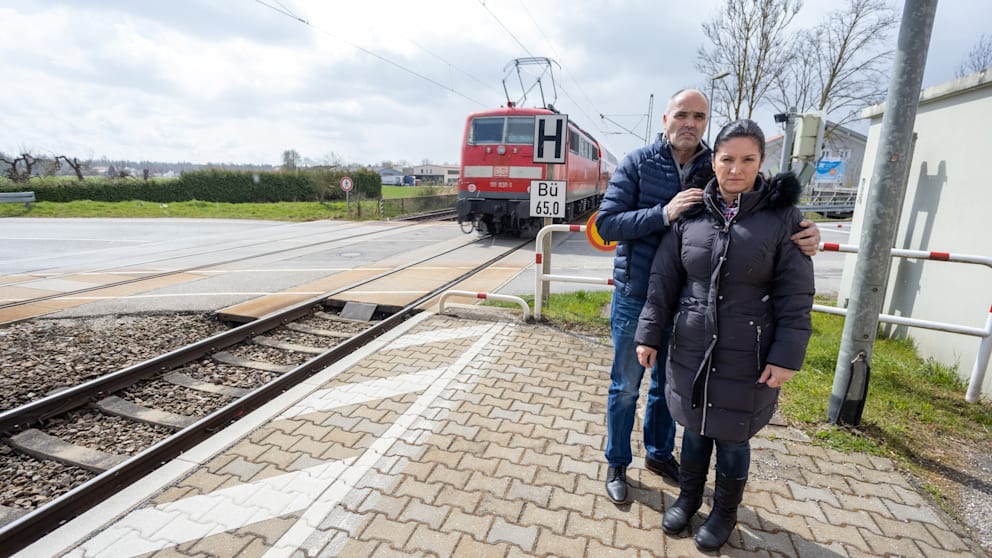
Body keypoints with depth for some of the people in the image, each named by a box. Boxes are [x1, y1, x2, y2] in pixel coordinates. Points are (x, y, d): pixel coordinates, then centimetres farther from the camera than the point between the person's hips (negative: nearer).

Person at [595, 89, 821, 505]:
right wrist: (664, 213, -26)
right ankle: (617, 463, 31)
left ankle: (659, 452, 43)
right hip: (635, 299, -3)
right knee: (626, 387, 11)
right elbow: (606, 223, -13)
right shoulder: (638, 164, -6)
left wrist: (803, 235, -22)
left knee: (668, 385, 20)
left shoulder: (717, 169, 1)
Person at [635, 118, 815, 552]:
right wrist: (649, 334, 0)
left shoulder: (782, 217, -7)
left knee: (732, 439, 14)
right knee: (694, 429, 18)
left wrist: (786, 356, -10)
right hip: (690, 350, 2)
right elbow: (663, 281, 1)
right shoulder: (692, 214, -1)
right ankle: (688, 497, 43)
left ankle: (725, 513, 39)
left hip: (746, 359, -2)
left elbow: (795, 297, -6)